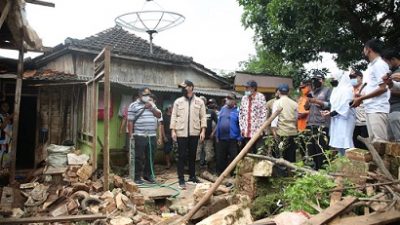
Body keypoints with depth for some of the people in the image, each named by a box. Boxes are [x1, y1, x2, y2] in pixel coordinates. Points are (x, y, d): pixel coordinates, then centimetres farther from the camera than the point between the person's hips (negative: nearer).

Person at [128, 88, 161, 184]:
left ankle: (148, 175, 23)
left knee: (150, 157, 10)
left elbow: (159, 115, 10)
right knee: (139, 157, 0)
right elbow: (130, 121, -4)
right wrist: (131, 135, -10)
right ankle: (137, 177, 9)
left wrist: (151, 108, -5)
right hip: (140, 136, -5)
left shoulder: (152, 105, 18)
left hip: (152, 136, 5)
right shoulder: (134, 105, 1)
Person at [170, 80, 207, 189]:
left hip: (194, 133, 1)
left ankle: (192, 176, 25)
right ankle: (181, 179, 5)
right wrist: (173, 130, -5)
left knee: (192, 155, 11)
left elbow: (203, 117, 3)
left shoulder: (199, 102, 5)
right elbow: (174, 116, 3)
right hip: (181, 133, -1)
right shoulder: (178, 101, 5)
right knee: (182, 156, -1)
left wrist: (203, 131, -6)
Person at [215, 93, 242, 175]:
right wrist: (217, 136, 10)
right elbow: (218, 123, 13)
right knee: (220, 158, 14)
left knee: (233, 158, 1)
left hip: (233, 139, -5)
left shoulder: (237, 111, -7)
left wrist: (240, 139, -13)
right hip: (221, 138, 6)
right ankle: (220, 174, 27)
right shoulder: (223, 109, 10)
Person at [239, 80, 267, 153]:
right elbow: (241, 113, 13)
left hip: (257, 131, -5)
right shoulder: (244, 98, 11)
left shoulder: (260, 97, -4)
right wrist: (242, 128, 5)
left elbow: (264, 113, -9)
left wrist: (260, 128, -13)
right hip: (246, 132, 5)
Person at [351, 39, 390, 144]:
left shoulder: (379, 64, -8)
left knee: (379, 141, -11)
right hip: (370, 109, 9)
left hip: (377, 109, -9)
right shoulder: (371, 66, 19)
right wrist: (360, 98, 11)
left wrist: (361, 98, -12)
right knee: (373, 141, 9)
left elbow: (383, 88, -15)